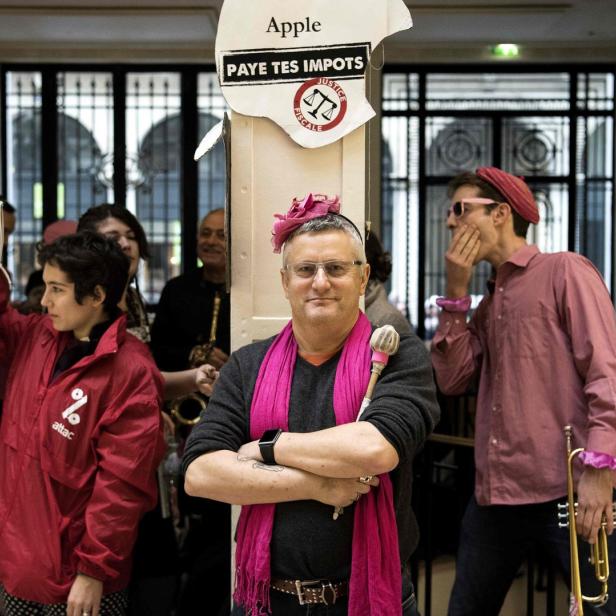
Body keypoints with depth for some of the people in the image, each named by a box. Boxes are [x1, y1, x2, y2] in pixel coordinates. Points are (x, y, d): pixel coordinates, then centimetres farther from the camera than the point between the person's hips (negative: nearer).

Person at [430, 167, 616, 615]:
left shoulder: (565, 271, -3)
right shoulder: (486, 305, 20)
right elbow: (452, 380, 7)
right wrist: (457, 291, 4)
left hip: (566, 491, -7)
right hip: (495, 495, 8)